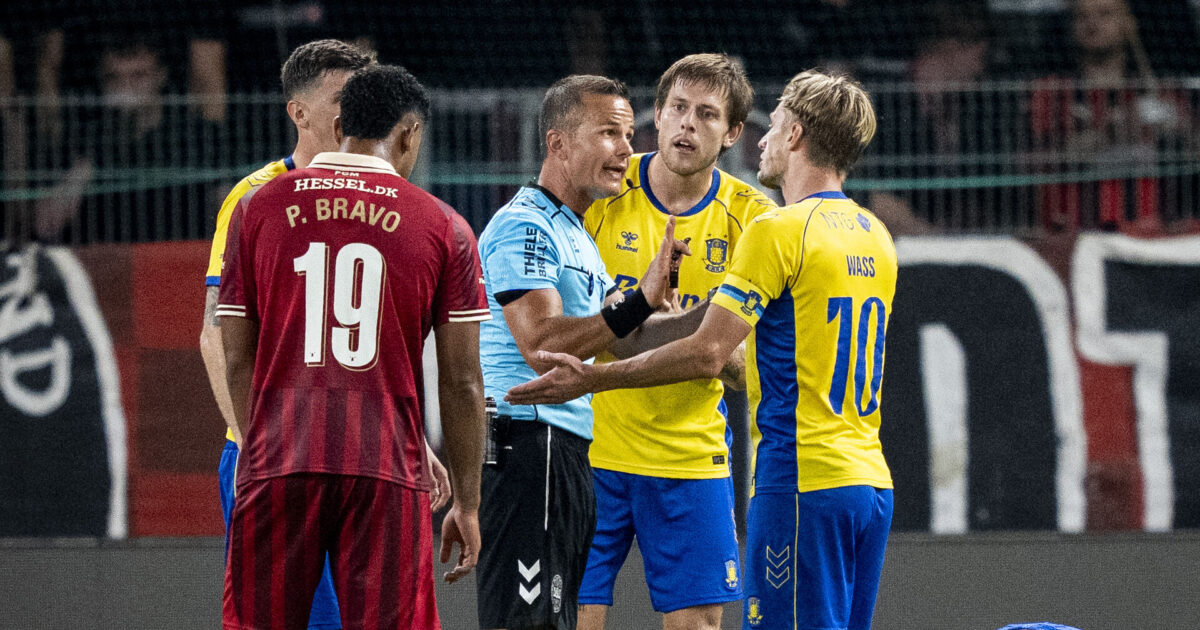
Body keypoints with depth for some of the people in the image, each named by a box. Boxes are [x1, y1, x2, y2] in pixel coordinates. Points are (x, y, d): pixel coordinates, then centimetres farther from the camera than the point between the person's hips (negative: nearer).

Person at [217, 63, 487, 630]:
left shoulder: (258, 207, 9)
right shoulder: (443, 227, 5)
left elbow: (238, 361, 9)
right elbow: (461, 382, 5)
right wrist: (466, 504, 11)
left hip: (279, 462, 1)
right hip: (387, 473, -1)